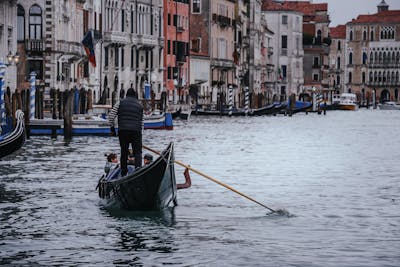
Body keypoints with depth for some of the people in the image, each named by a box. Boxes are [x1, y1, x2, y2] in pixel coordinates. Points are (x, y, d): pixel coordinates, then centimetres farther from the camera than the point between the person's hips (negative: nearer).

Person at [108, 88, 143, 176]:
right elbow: (141, 122, 18)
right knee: (137, 151, 3)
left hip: (122, 130, 0)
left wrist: (112, 127, 11)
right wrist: (140, 131, 25)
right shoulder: (139, 105, 15)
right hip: (136, 131, 0)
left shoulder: (120, 103, 9)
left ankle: (123, 172, 13)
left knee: (124, 151, 10)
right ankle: (138, 166, -22)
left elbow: (111, 116, 3)